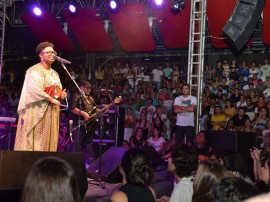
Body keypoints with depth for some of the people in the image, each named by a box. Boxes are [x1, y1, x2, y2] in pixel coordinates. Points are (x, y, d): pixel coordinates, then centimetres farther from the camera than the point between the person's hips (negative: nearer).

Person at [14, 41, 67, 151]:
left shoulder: (54, 73, 19)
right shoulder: (35, 71, -9)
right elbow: (35, 90, -22)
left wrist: (61, 95, 3)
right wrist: (52, 100, -18)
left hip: (52, 112, 8)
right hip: (38, 111, -8)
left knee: (48, 141, 7)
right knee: (36, 141, -8)